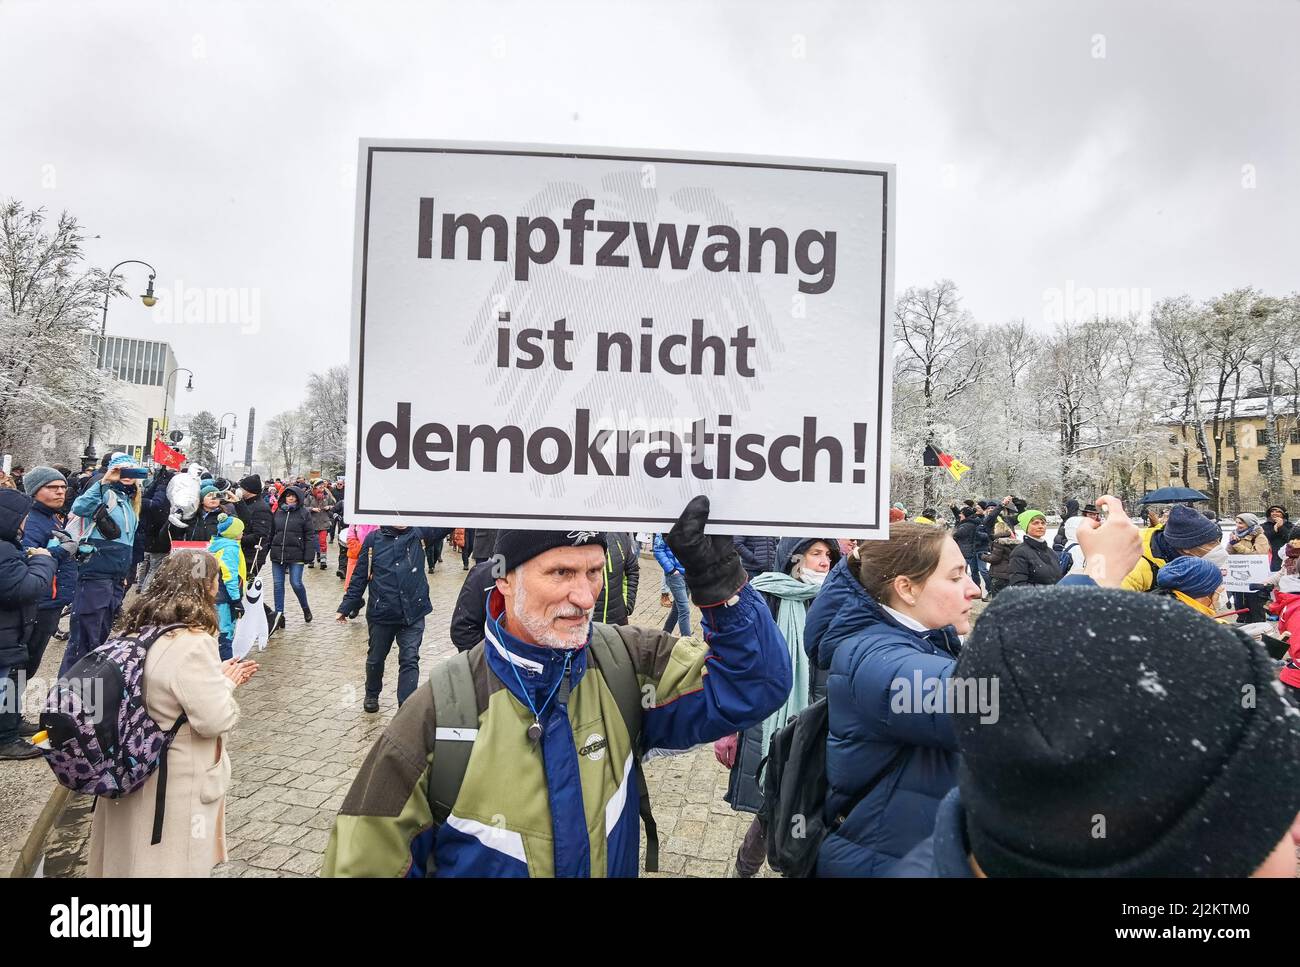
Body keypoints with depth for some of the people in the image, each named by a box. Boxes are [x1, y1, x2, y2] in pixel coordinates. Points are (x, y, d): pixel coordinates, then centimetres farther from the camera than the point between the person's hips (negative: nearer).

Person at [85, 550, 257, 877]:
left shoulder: (136, 628, 0)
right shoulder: (192, 643, -26)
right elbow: (215, 720, -22)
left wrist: (219, 677, 11)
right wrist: (225, 683, -4)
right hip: (175, 786, -8)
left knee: (129, 856, 23)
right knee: (171, 864, 8)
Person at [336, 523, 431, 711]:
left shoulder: (418, 534, 1)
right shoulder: (373, 539, 0)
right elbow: (359, 576, 4)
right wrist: (345, 607, 3)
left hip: (413, 614, -1)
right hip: (381, 614, 1)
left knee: (410, 660, -5)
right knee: (376, 659, 18)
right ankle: (372, 695, 44)